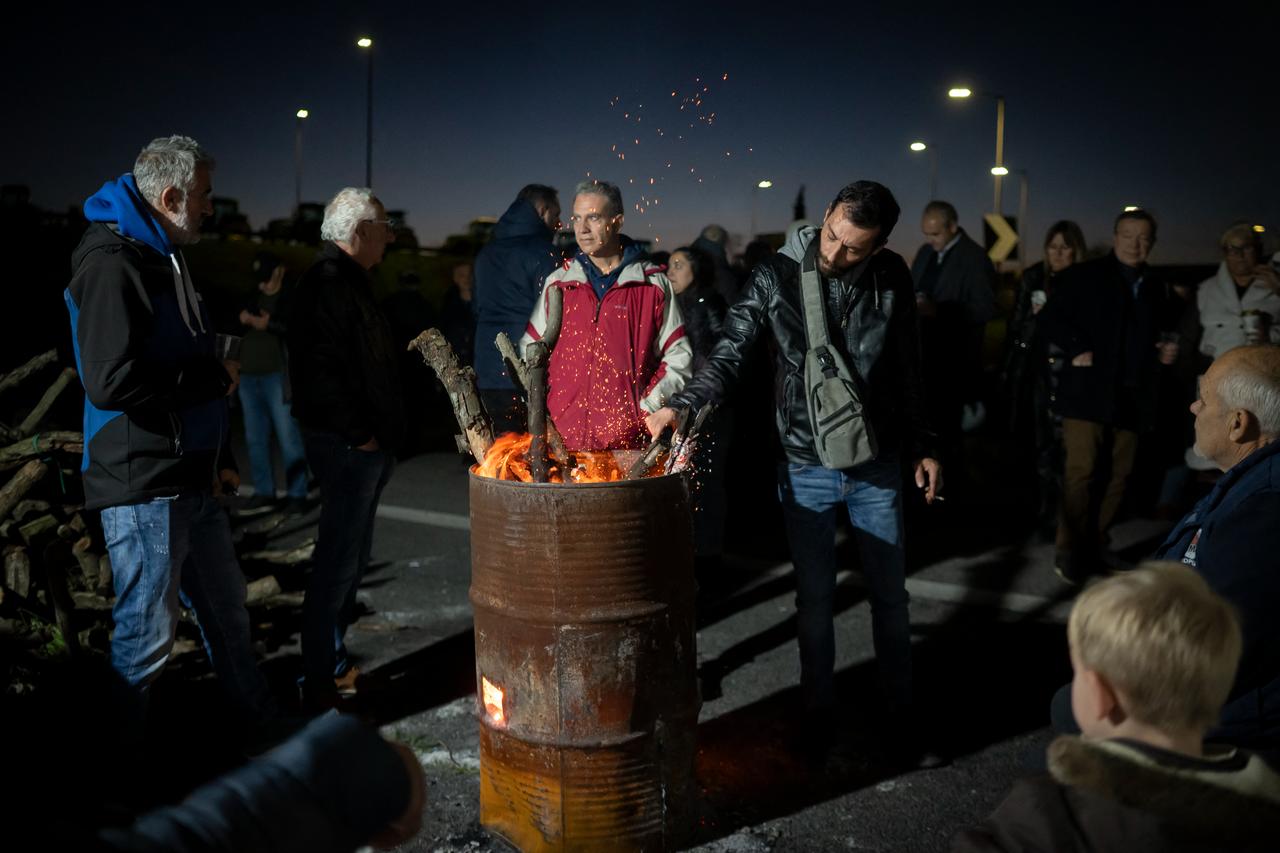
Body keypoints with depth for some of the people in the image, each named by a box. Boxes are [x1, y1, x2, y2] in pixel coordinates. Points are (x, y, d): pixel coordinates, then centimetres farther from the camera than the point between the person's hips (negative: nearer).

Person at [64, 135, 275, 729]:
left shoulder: (165, 258, 15)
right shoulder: (112, 264, -16)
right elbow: (111, 382, -27)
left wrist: (221, 458, 17)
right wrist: (216, 379, -15)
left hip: (192, 480, 9)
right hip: (143, 486, -9)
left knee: (226, 607, 20)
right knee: (147, 634, 2)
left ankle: (260, 718, 37)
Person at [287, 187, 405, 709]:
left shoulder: (348, 281, 18)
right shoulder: (328, 284, -15)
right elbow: (320, 369, -25)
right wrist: (358, 433, -19)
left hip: (365, 447, 11)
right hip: (347, 446, -11)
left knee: (352, 558, 17)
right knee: (339, 562, -5)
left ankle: (332, 664, 29)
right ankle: (321, 683, 5)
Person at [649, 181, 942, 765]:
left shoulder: (891, 278, -4)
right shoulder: (777, 276, -10)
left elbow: (908, 370, 6)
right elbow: (728, 354, -14)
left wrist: (922, 447, 9)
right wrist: (679, 405, -30)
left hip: (876, 464, 2)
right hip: (806, 468, -1)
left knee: (890, 595, 11)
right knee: (814, 597, 10)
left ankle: (900, 721, 28)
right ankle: (817, 716, 28)